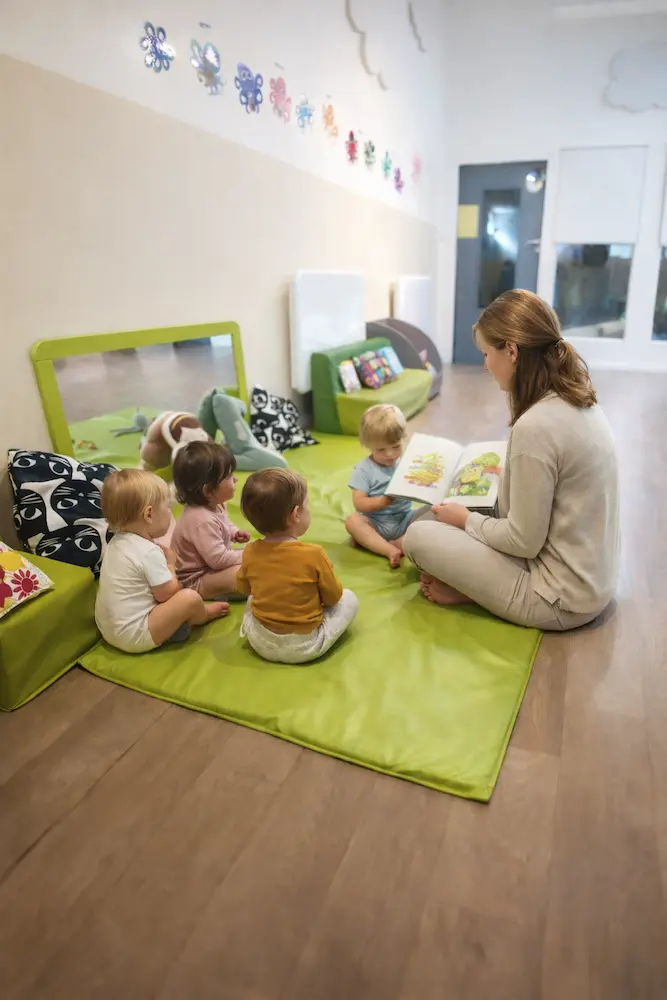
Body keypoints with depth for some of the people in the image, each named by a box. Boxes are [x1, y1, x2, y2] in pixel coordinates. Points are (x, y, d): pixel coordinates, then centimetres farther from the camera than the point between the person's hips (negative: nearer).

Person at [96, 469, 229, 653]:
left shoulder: (117, 542, 4)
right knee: (190, 599, -15)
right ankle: (203, 615, 14)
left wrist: (162, 563, 6)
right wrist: (169, 565, -2)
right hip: (134, 636, -10)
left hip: (109, 630, 10)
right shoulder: (149, 552, -24)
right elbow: (168, 594, -16)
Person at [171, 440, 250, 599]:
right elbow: (219, 559, -33)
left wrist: (234, 533, 0)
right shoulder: (202, 520, -34)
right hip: (195, 581, -11)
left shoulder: (215, 504, -3)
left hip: (211, 566, 11)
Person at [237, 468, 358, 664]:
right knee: (349, 599, 12)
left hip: (259, 642, 3)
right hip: (305, 647, -3)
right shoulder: (314, 554, -24)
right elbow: (333, 597, -9)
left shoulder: (250, 552, -13)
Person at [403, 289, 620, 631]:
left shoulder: (534, 427, -28)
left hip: (561, 600, -9)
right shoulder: (582, 404, 0)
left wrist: (466, 520, -6)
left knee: (418, 536, -6)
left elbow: (524, 542, -21)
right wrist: (505, 477, 17)